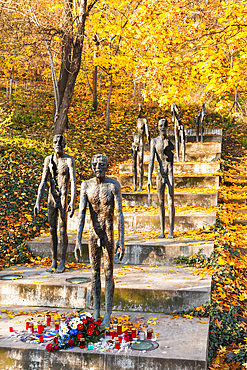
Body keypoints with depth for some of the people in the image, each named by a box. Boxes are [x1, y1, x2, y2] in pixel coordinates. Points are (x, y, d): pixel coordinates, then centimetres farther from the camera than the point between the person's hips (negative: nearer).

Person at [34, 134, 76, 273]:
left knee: (63, 230, -1)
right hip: (51, 198, 5)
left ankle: (63, 263, 10)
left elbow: (73, 182, -15)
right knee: (52, 230, 9)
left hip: (63, 199, -4)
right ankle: (54, 261, 19)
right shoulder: (48, 159, 5)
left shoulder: (69, 160, -8)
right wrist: (38, 202, -4)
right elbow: (43, 181, 2)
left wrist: (72, 202, -24)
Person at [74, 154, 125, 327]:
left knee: (109, 274, 2)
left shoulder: (114, 185, -9)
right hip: (93, 234, 3)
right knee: (95, 273, 11)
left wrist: (121, 240, -18)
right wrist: (78, 240, -13)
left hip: (108, 235, -3)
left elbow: (120, 214, -12)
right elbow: (82, 213, -6)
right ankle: (96, 311, 23)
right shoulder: (86, 185, -1)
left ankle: (108, 314, 10)